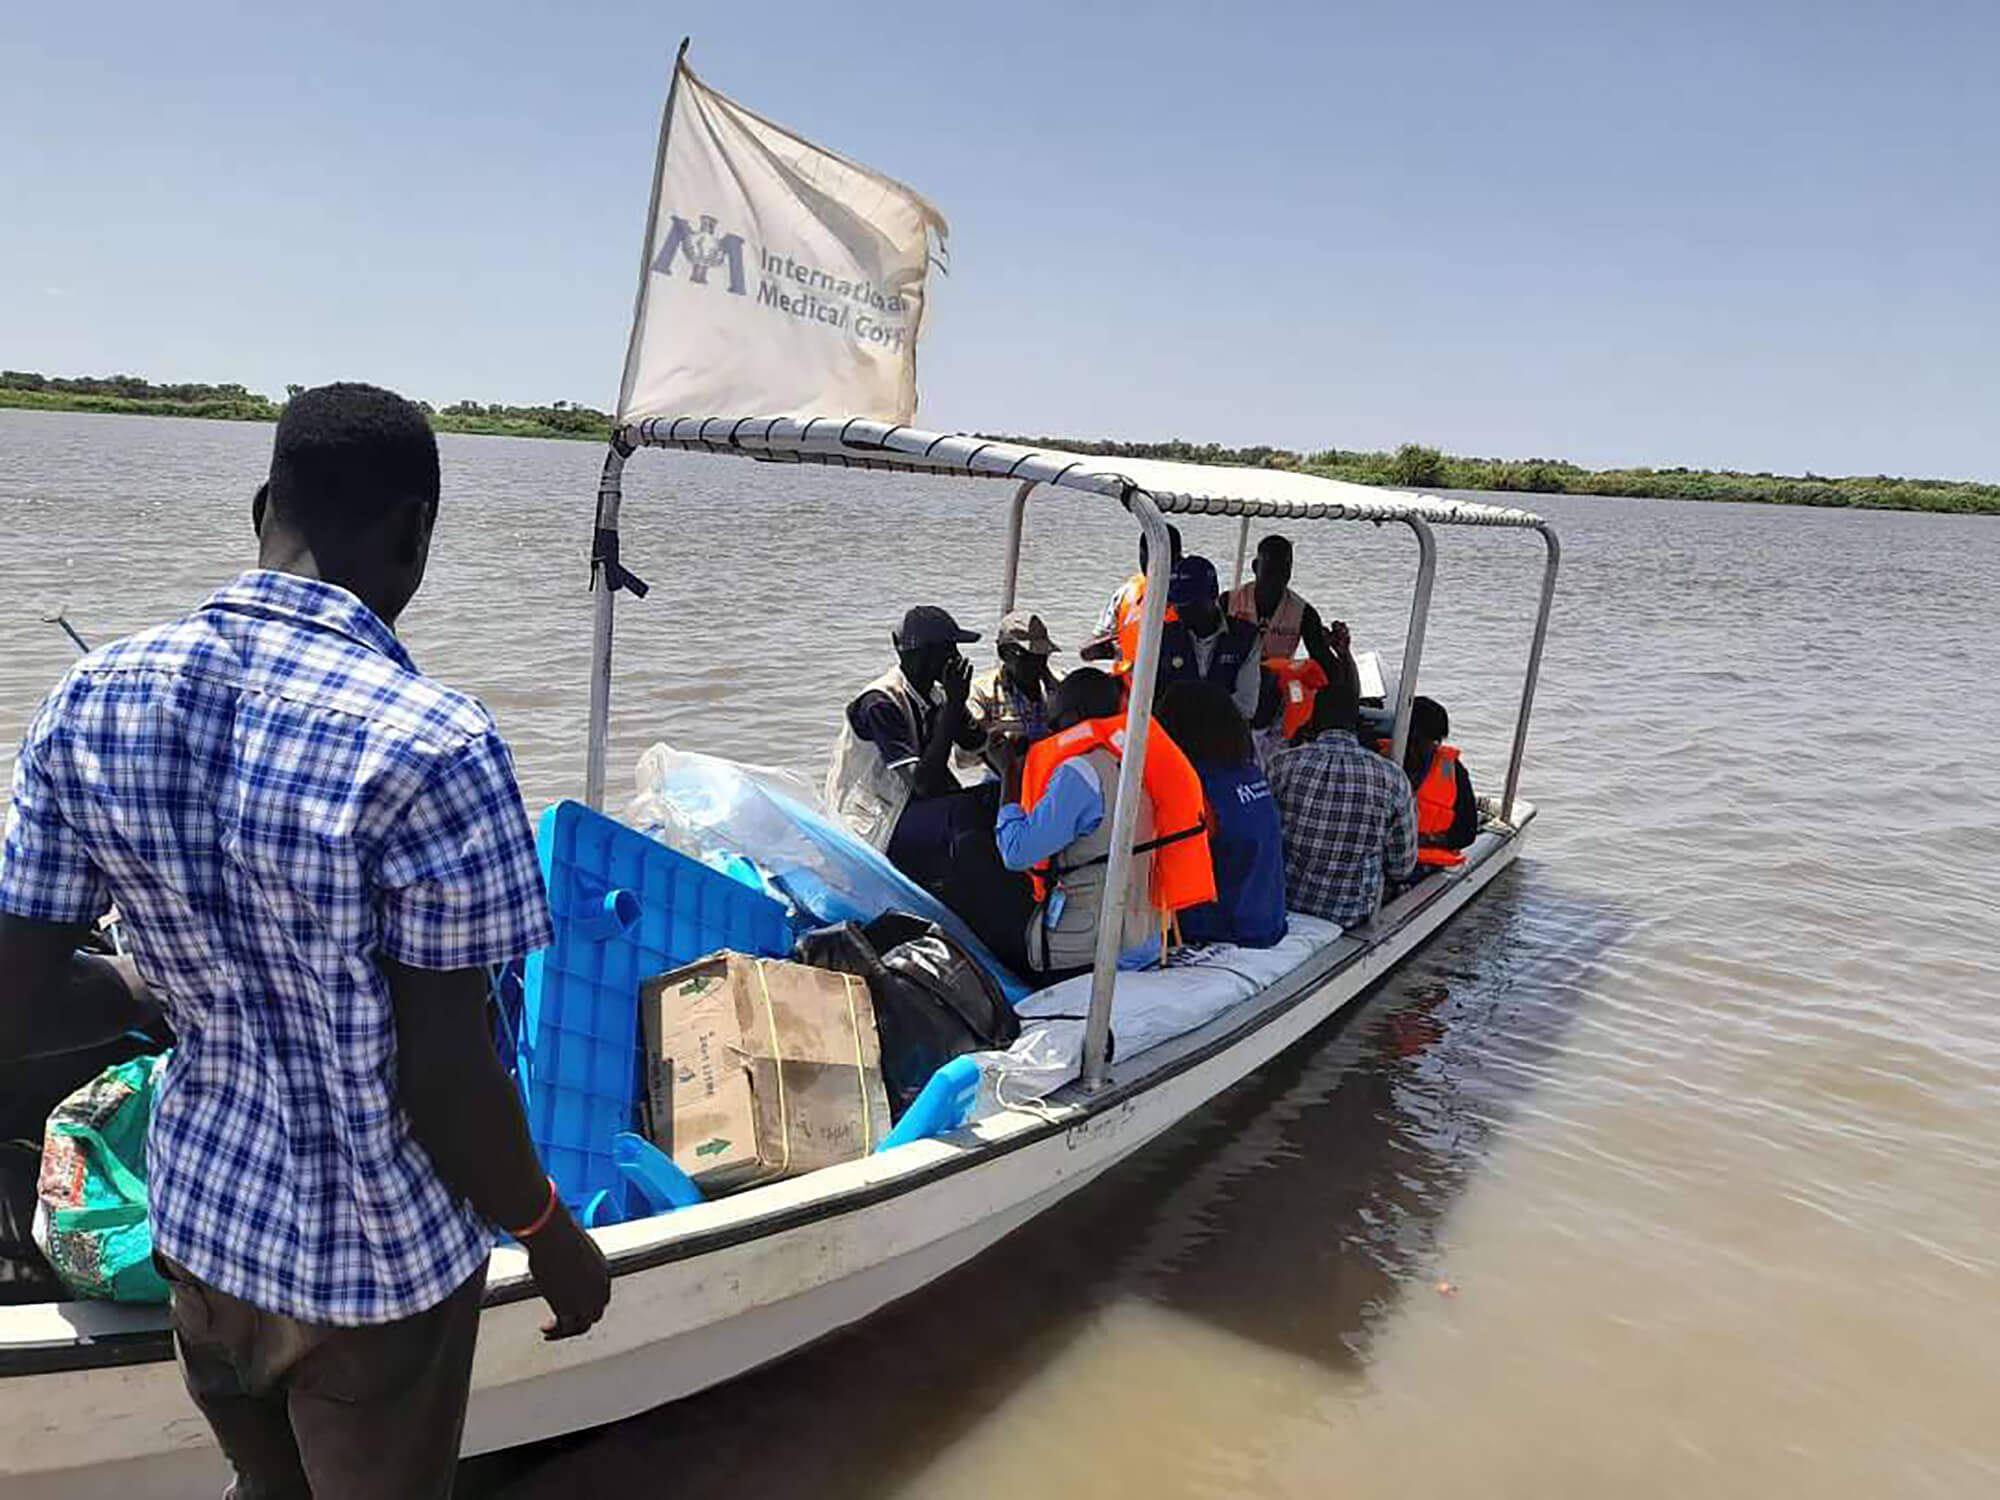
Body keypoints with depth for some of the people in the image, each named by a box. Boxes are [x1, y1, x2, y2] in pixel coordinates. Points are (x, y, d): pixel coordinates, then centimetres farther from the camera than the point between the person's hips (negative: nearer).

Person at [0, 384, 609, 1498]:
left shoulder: (92, 702, -9)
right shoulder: (435, 745, -27)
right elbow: (445, 1081, -22)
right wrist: (553, 1239, -7)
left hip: (200, 1214, 5)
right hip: (381, 1252, -4)